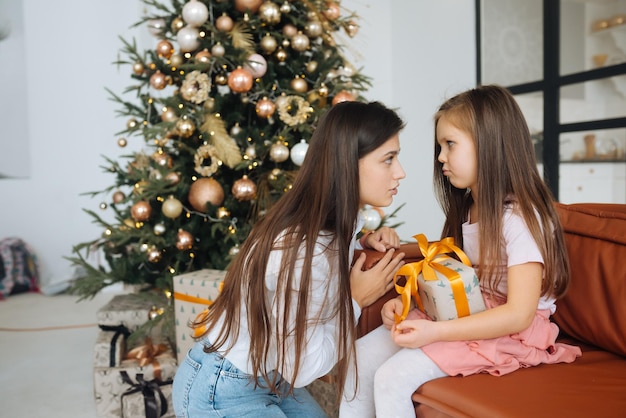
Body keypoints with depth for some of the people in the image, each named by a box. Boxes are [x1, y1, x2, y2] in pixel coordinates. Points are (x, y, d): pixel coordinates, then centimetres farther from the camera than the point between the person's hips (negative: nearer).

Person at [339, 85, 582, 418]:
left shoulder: (521, 218, -18)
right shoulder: (466, 209, 9)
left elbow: (519, 314, -23)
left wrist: (434, 332, -28)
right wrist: (407, 301, -6)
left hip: (507, 334, -8)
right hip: (459, 316, 8)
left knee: (393, 377, -22)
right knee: (360, 356, -5)